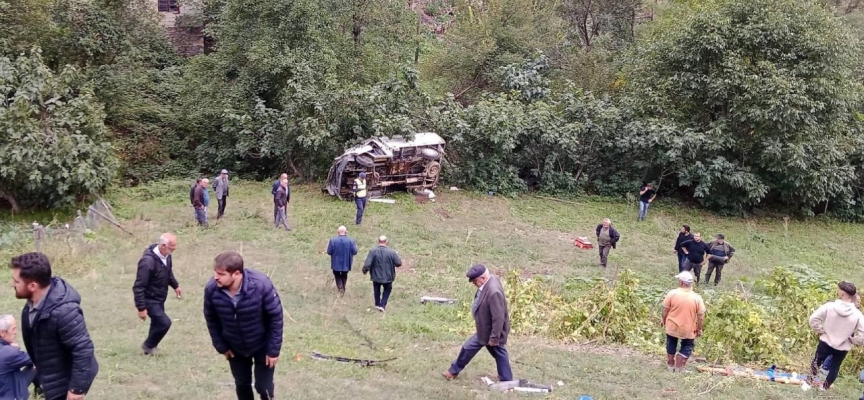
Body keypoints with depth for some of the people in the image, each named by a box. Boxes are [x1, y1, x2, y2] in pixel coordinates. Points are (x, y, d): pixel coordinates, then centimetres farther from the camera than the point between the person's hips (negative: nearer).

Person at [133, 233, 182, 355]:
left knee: (158, 323, 20)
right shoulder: (148, 261, -34)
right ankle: (148, 345, 14)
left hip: (159, 298, 8)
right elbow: (138, 287, -29)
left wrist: (175, 285, 20)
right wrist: (141, 308, -26)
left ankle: (151, 346, 41)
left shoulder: (166, 255, -9)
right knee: (165, 322, -12)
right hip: (149, 300, -8)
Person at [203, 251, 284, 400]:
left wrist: (274, 349, -16)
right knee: (242, 385, 19)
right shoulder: (211, 289, -25)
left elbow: (276, 316, -20)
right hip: (235, 348, 3)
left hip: (262, 345, -3)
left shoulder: (261, 285, -33)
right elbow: (211, 319, -4)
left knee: (263, 386, 5)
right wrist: (220, 346, 0)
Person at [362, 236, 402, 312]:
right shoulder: (391, 252, -16)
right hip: (388, 276, -1)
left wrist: (364, 270, 1)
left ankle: (377, 304, 39)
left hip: (376, 276, 1)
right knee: (387, 290, 22)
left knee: (377, 290, 25)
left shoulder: (372, 251, -16)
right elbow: (399, 263, -10)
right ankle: (382, 305, 13)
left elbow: (367, 264, -18)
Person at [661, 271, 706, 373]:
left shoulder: (672, 293, -17)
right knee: (687, 347, 21)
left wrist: (663, 319, 10)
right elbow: (701, 316, -9)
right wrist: (699, 329, 5)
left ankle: (670, 364, 38)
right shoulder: (697, 298, -16)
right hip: (688, 329, -1)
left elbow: (665, 309, -7)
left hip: (672, 326, 1)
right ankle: (679, 366, 22)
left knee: (671, 344, 24)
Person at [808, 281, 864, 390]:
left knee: (816, 362, 21)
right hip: (842, 348, 2)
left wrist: (821, 330, -3)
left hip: (826, 343, -2)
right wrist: (853, 340, -4)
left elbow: (813, 319, -18)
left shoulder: (829, 306, -20)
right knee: (835, 367, 24)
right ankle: (826, 386, 35)